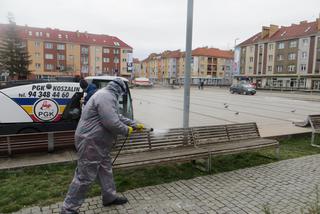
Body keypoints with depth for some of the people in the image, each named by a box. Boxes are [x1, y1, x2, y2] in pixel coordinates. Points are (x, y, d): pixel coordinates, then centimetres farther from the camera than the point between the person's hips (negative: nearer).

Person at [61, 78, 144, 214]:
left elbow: (118, 117, 24)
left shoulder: (107, 96, 16)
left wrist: (134, 125, 23)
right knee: (85, 176, -1)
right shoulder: (106, 96, -20)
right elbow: (112, 123, -28)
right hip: (90, 142, -11)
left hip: (98, 142, 11)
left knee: (105, 169, 20)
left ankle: (110, 197, 36)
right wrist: (126, 130, -10)